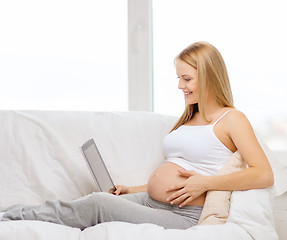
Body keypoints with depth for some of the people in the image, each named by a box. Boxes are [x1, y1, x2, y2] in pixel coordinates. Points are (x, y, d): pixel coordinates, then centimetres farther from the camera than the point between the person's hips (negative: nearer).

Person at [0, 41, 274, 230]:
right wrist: (131, 190, 13)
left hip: (184, 217, -7)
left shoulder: (231, 119, -2)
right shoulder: (188, 119, 22)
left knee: (98, 204, -23)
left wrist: (205, 182, -17)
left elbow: (264, 175, -14)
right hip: (148, 202, 7)